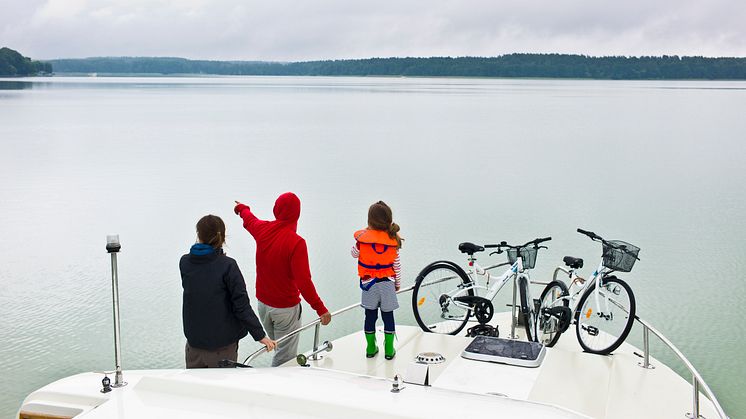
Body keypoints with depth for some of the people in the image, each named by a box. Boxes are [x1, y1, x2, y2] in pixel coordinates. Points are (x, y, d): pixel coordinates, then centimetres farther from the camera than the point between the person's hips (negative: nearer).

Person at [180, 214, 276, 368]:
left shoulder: (184, 263, -5)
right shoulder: (227, 265, -16)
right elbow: (241, 305, -16)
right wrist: (259, 335, -10)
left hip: (194, 338, 3)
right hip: (223, 342, -3)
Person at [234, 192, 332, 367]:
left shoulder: (262, 229, -5)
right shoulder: (296, 242, -24)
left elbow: (249, 219, 21)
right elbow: (303, 281, -28)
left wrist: (242, 208, 44)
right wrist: (320, 308, -23)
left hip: (262, 303, 7)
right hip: (285, 308, -7)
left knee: (277, 347, 23)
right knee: (285, 358, 6)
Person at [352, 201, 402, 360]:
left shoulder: (362, 237, -12)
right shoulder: (393, 240, -7)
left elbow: (354, 254, 6)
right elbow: (397, 265, 0)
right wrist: (398, 283, 14)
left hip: (368, 282, -1)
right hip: (388, 282, 1)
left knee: (370, 315, 12)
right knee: (388, 315, 11)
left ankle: (371, 348, 21)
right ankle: (389, 350, 16)